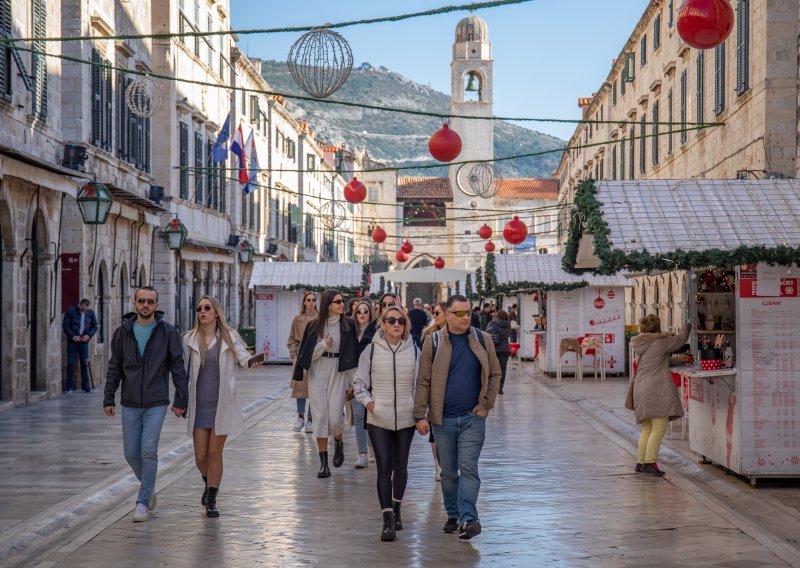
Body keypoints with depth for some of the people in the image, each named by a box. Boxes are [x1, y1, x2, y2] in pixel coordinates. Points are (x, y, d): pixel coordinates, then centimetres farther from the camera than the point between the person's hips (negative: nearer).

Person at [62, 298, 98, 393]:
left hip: (84, 342, 2)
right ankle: (69, 387, 3)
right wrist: (72, 336, -15)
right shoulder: (70, 311, -5)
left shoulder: (90, 313, 6)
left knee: (84, 363, 2)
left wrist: (89, 335, -7)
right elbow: (65, 325, -5)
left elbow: (94, 326, 10)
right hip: (72, 341, -2)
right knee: (71, 363, -2)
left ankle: (85, 386, 7)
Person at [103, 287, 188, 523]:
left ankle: (143, 502, 1)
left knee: (149, 452, -8)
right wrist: (109, 399, 1)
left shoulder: (168, 332, -3)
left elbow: (177, 368, -1)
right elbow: (114, 368, 7)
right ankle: (149, 488, 31)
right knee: (132, 454, 6)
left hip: (156, 404, -3)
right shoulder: (123, 332, 3)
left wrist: (180, 400, -5)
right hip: (130, 405, 3)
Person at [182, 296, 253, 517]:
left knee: (215, 453, 1)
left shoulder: (229, 337, 0)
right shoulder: (190, 339, 3)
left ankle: (211, 500, 12)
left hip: (221, 403, -1)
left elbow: (244, 357, -15)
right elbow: (183, 370, 6)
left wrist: (252, 361, -38)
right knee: (200, 455, 2)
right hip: (198, 404, 1)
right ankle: (208, 483, 34)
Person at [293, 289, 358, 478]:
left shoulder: (348, 325, 0)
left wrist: (351, 380, 1)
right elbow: (307, 353, 1)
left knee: (335, 416, -8)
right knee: (320, 416, -1)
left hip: (339, 372, 0)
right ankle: (323, 463, 5)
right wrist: (324, 345, -14)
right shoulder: (314, 326, 0)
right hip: (318, 373, 0)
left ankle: (338, 442, 28)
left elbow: (353, 352, 4)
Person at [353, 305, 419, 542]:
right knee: (384, 468, -6)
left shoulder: (414, 351, 0)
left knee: (400, 467, 12)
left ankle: (396, 510, 33)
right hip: (378, 419, -2)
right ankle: (388, 520, -6)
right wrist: (368, 401, -9)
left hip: (406, 418, 2)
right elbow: (359, 381, 6)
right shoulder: (372, 350, -3)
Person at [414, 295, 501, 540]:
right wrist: (420, 415, -5)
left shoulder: (482, 340, 2)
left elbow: (494, 374, 10)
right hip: (442, 419, 1)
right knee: (448, 471, 10)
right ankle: (453, 515, 23)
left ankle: (468, 518, -13)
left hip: (473, 418, -1)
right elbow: (423, 381, 0)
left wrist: (486, 405, 2)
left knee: (468, 467, -10)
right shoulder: (433, 342, -1)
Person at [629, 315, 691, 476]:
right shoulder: (660, 342, -8)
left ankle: (640, 462, 13)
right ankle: (649, 462, -13)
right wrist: (687, 327, 24)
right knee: (659, 428, -7)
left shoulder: (639, 345, 15)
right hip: (658, 390, -8)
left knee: (647, 429, 14)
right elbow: (680, 339, 4)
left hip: (641, 389, 8)